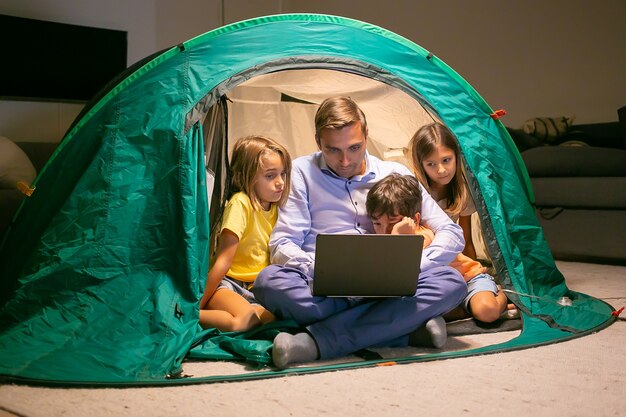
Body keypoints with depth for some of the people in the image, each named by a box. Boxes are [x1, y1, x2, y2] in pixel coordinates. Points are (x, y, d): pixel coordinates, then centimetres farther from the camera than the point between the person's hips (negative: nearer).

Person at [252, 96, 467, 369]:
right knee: (269, 281, -32)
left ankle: (317, 343, -35)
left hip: (385, 292, 2)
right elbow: (281, 244, 1)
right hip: (323, 292, -1)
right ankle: (407, 328, -29)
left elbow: (452, 234, 7)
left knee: (451, 282, -26)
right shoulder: (303, 172, 7)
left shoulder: (396, 174, 10)